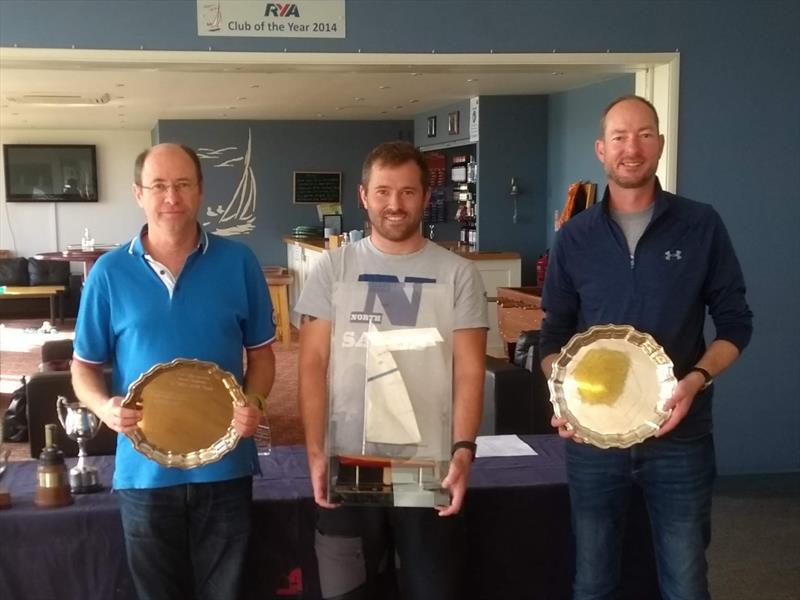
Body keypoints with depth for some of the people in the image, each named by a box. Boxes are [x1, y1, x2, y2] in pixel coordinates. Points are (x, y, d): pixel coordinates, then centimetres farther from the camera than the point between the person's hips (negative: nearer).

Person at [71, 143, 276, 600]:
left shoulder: (238, 263, -2)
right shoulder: (110, 272, -2)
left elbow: (261, 353, 5)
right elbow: (85, 366, 4)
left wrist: (253, 401, -14)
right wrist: (104, 406, -16)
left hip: (224, 466, 0)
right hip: (145, 470, 0)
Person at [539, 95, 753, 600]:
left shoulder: (701, 226, -2)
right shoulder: (575, 238, 3)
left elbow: (735, 323, 2)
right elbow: (554, 336, 7)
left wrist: (697, 379, -16)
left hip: (680, 435, -1)